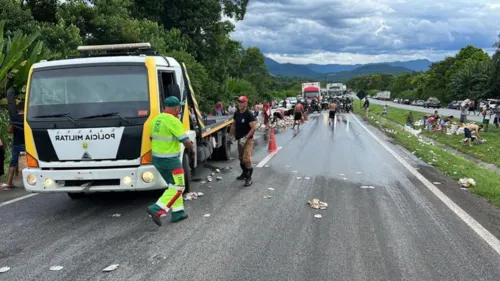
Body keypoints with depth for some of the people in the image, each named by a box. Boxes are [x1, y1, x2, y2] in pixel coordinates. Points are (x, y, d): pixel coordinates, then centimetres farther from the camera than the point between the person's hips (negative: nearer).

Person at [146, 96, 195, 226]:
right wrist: (192, 148, 4)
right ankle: (157, 209, -10)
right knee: (178, 187, 0)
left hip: (156, 158, 9)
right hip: (170, 160, -8)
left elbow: (152, 137, 19)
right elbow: (186, 141, -16)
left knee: (173, 185, 18)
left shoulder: (155, 120, 6)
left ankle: (178, 212, 20)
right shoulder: (173, 121, -18)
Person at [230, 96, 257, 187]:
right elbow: (234, 124, 20)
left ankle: (249, 177, -7)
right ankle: (244, 173, 34)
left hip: (247, 140, -7)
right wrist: (231, 134, 14)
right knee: (241, 158, 17)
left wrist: (245, 138, -23)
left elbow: (254, 128, -20)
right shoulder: (237, 113, 6)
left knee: (246, 159, -14)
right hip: (239, 139, 8)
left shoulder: (249, 115, -15)